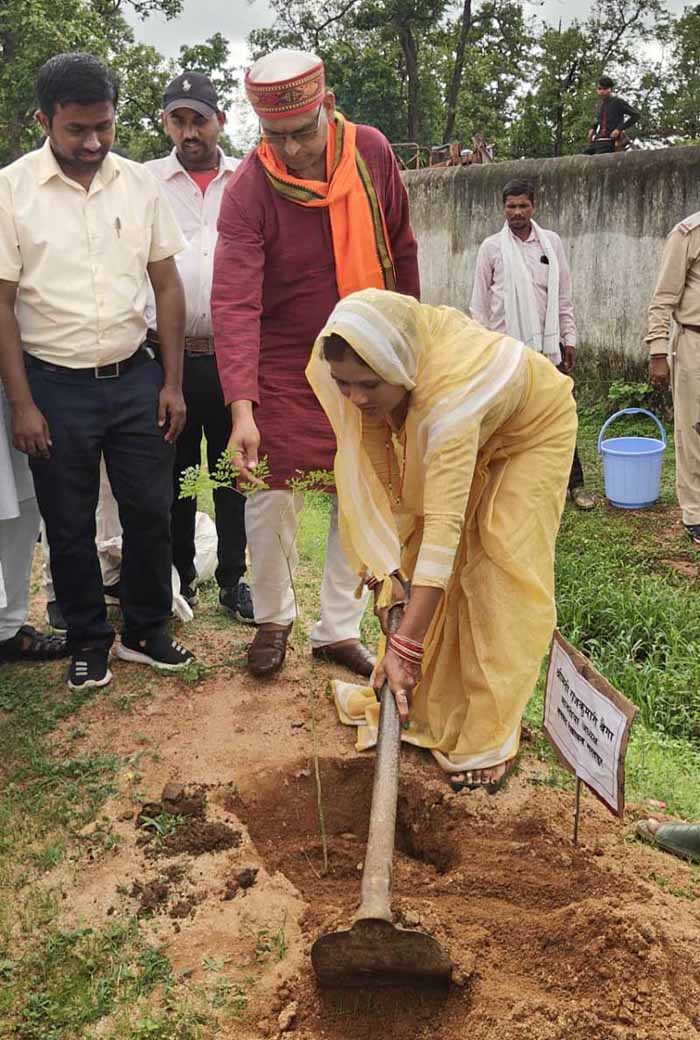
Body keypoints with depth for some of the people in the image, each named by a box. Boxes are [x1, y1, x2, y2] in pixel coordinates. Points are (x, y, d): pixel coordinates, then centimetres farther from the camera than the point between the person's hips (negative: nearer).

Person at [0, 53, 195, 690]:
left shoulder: (139, 184, 2)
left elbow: (167, 287, 6)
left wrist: (172, 382, 2)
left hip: (135, 378, 3)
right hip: (56, 386, -2)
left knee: (151, 512, 8)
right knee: (69, 526, 8)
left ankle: (146, 631, 27)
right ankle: (89, 641, 26)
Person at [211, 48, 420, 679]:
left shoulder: (371, 152, -8)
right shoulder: (248, 191, -19)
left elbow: (400, 248, 5)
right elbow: (235, 303, -27)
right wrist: (242, 409, -37)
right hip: (284, 368, -3)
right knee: (272, 499, 0)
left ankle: (339, 629, 23)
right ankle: (273, 618, 26)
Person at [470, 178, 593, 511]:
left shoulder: (551, 242, 7)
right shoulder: (492, 247, 1)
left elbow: (563, 296, 9)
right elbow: (480, 302, 3)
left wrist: (569, 338, 6)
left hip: (548, 343, 2)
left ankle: (575, 483, 11)